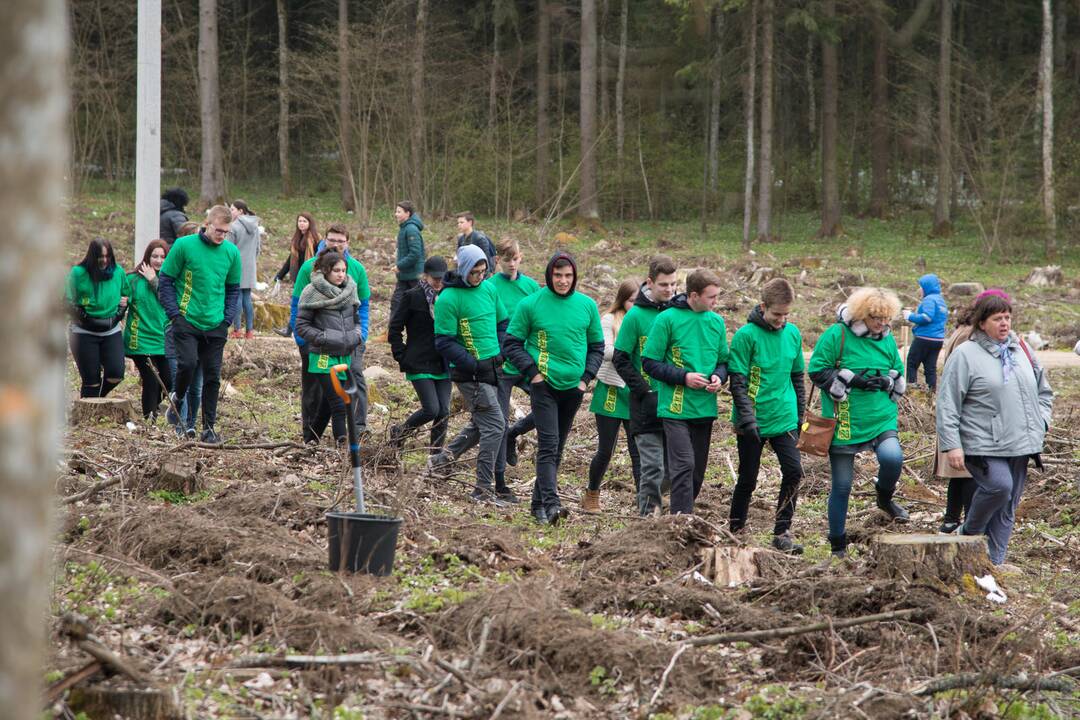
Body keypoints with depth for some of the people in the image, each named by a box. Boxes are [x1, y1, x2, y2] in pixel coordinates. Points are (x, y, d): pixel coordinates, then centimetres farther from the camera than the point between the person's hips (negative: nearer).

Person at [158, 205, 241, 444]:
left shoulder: (231, 252, 5)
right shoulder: (184, 245, -6)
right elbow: (165, 280, -1)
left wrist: (228, 317, 3)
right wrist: (174, 313, -8)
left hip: (216, 326, 3)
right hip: (187, 322, -3)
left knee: (212, 376, 3)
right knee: (188, 363, -19)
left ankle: (209, 427, 11)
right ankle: (177, 399, 11)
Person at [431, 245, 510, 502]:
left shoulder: (488, 289, 8)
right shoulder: (448, 298, -13)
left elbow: (503, 322, 20)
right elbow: (444, 342, -15)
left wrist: (500, 352, 4)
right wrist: (473, 365, -19)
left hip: (491, 369, 8)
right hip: (469, 373, -8)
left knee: (481, 424, 19)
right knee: (495, 425, -10)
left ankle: (442, 458, 34)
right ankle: (483, 489, -5)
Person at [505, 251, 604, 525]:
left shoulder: (587, 305, 5)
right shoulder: (530, 305, -5)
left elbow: (597, 346, 13)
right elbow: (512, 343, 0)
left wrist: (586, 377, 2)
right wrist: (532, 372, -10)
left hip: (573, 388, 4)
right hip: (544, 386, -4)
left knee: (557, 448, 11)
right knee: (548, 445, -14)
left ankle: (539, 502, 21)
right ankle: (550, 503, -22)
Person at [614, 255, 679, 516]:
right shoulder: (636, 315, -6)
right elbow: (620, 359, -4)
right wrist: (644, 390, -12)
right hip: (647, 404, -4)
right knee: (653, 467, -8)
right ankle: (648, 515, -4)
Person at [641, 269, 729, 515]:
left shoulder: (716, 322, 9)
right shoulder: (668, 319, -7)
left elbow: (723, 360, 20)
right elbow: (650, 362, -6)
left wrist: (719, 376, -3)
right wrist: (684, 377, -16)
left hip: (705, 409, 6)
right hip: (676, 408, -6)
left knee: (697, 471, 9)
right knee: (684, 466, -15)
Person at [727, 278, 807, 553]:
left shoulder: (792, 333, 5)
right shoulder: (746, 335, -11)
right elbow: (737, 381, -12)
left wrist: (800, 413, 16)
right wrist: (747, 418, -18)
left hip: (784, 418, 4)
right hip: (754, 422, -4)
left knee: (793, 471, -9)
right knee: (747, 479, 6)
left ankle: (782, 532, 1)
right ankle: (735, 530, 23)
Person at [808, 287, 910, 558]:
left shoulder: (888, 339, 7)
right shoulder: (836, 335, -9)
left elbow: (899, 376, 19)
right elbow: (817, 371, -9)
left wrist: (886, 382, -5)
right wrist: (853, 381, -18)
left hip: (881, 418, 3)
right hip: (845, 422, -3)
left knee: (892, 457, -27)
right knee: (842, 485, 4)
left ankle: (884, 497, 7)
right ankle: (838, 545, 20)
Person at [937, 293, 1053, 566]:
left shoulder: (1022, 350, 14)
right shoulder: (965, 354, -5)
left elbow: (1043, 390, 28)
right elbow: (947, 404, -8)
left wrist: (1042, 419, 10)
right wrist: (951, 445, -14)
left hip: (1020, 446, 6)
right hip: (983, 446, -6)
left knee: (1007, 508, 7)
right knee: (999, 486, -27)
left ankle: (993, 563, 14)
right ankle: (970, 533, -3)